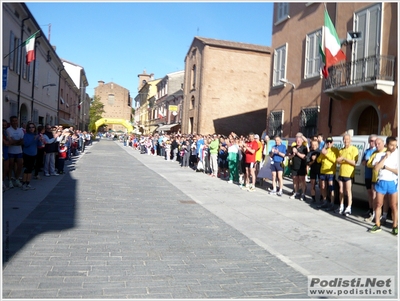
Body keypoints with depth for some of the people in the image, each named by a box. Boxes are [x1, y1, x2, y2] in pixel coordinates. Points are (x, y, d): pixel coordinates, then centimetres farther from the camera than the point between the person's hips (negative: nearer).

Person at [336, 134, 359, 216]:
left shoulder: (354, 149, -7)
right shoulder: (341, 150, 14)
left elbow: (354, 162, -14)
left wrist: (344, 158, -23)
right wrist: (338, 161, -5)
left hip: (349, 174, -6)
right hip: (341, 173, 6)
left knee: (348, 191, -4)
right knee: (341, 191, 10)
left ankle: (348, 208, 0)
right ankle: (341, 206, 20)